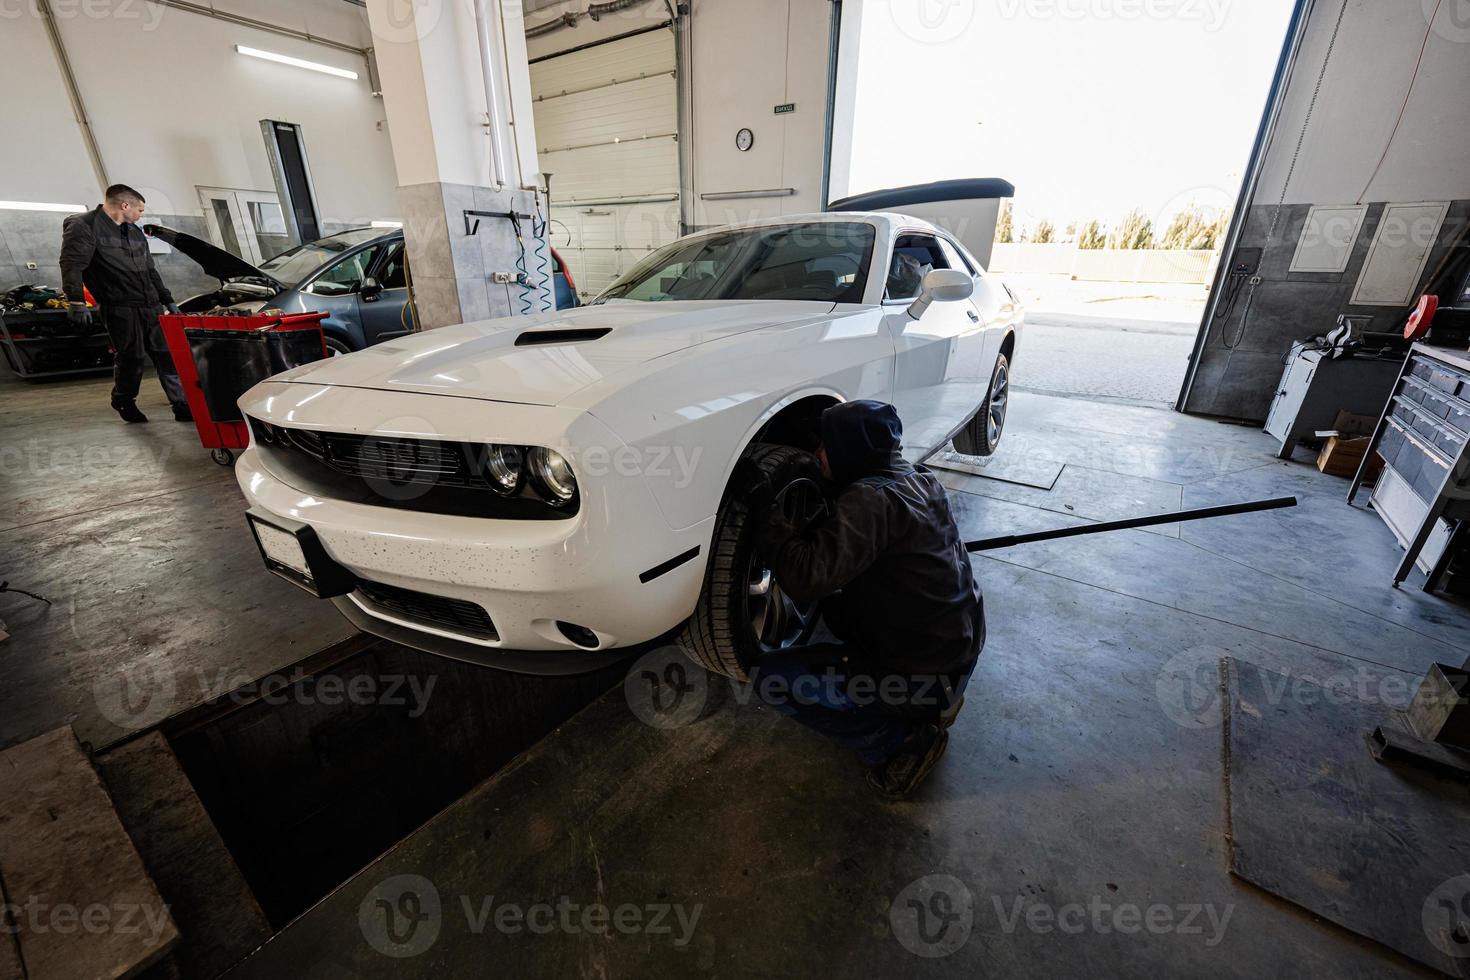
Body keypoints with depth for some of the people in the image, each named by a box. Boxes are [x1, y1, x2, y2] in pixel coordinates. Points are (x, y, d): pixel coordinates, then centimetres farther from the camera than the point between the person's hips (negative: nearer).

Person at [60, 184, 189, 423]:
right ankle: (124, 401, 17)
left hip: (150, 306, 6)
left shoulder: (135, 232, 22)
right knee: (131, 357, -4)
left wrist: (168, 301, 25)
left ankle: (182, 406, -2)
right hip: (119, 308, -6)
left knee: (167, 355, -1)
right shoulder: (83, 226, -2)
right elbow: (71, 265, -12)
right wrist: (75, 302, -23)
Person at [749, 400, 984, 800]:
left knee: (770, 678, -8)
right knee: (835, 605, 26)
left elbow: (807, 578, -32)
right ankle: (934, 702, 20)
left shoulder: (870, 498, -25)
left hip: (923, 673, -9)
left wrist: (767, 510, -20)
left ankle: (903, 741, 1)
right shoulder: (919, 479, 4)